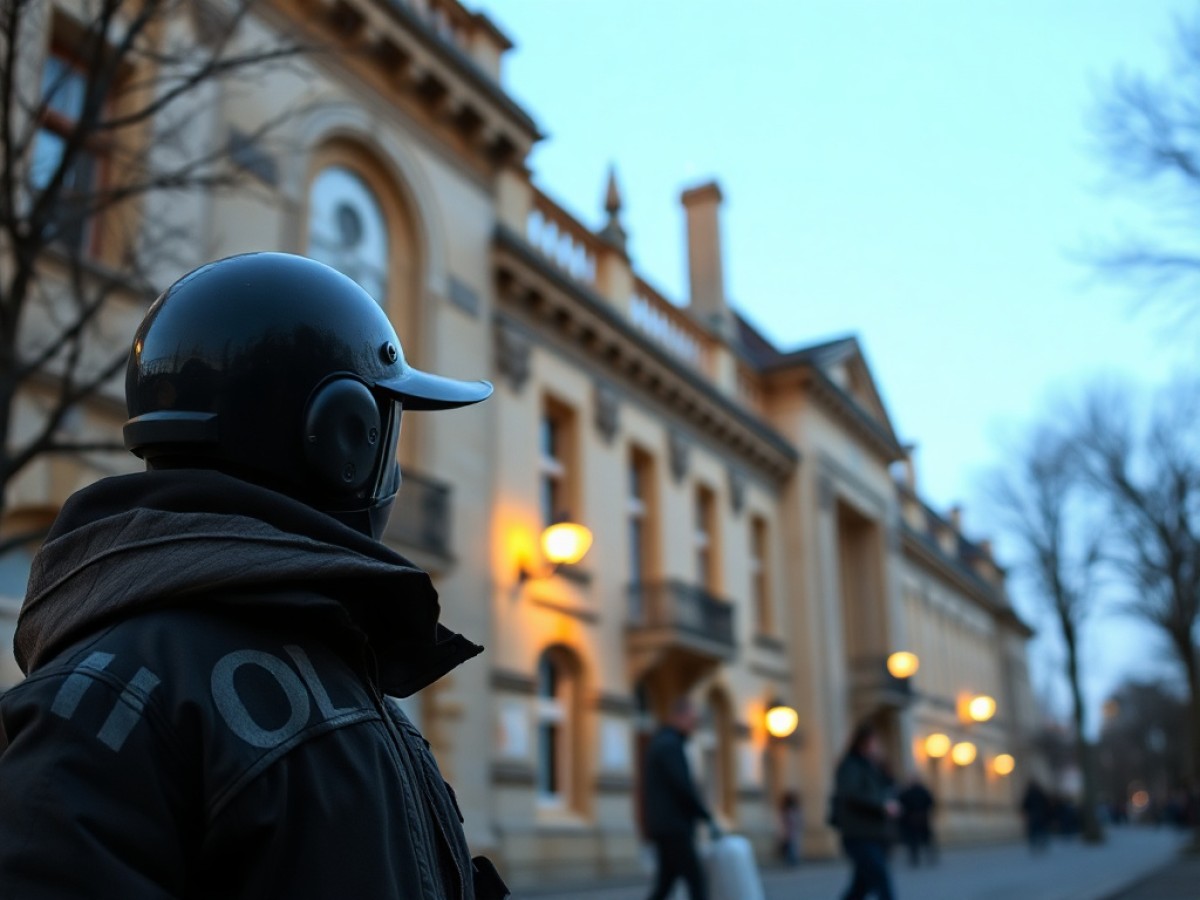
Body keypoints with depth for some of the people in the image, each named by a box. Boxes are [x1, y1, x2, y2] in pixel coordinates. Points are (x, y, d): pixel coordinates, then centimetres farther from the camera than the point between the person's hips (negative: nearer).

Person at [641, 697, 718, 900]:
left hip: (664, 828, 10)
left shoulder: (660, 742, 18)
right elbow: (685, 787, -19)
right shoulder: (671, 745, -13)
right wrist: (708, 818, -11)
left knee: (665, 883, 9)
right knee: (697, 882, -5)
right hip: (674, 829, -10)